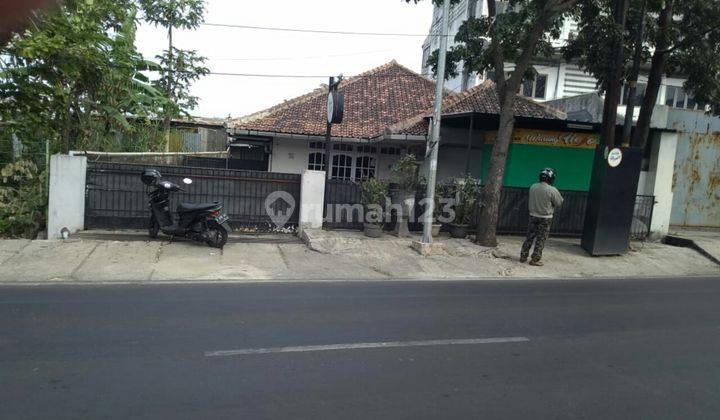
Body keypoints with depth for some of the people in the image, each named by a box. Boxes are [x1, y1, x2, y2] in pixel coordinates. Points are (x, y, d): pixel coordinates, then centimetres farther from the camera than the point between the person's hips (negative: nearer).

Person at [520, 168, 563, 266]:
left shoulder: (533, 187, -4)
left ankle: (523, 256, 20)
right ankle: (535, 259, 9)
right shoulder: (552, 190, -18)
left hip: (533, 216, 4)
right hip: (545, 218, -4)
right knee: (541, 239, 6)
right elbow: (559, 203, -6)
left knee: (529, 237, 14)